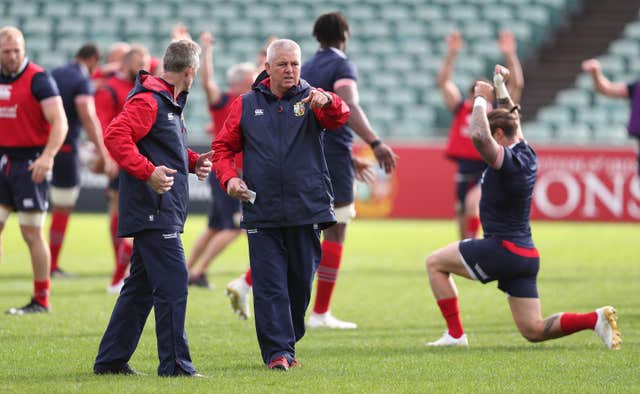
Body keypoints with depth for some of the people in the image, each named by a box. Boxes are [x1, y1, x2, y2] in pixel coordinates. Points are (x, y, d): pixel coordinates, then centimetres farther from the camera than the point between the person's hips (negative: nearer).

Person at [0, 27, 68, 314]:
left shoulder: (38, 79, -10)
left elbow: (59, 122, -18)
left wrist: (47, 156, -31)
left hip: (29, 163, -6)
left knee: (31, 233, -3)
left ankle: (41, 301, 5)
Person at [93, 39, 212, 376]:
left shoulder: (169, 101, 19)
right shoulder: (148, 100, -13)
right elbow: (115, 136, -24)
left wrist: (193, 161, 15)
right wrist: (147, 171, -32)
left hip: (163, 212, 11)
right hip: (153, 211, -11)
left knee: (141, 285, 14)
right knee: (173, 282, -12)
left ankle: (111, 360, 20)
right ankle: (175, 365, -11)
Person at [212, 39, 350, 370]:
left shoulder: (311, 100, 5)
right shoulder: (246, 106, 9)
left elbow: (339, 118, -16)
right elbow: (223, 146, 15)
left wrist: (328, 103, -40)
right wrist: (229, 178, -4)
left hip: (306, 211, 0)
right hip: (261, 215, 0)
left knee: (301, 282, 8)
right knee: (269, 284, -6)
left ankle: (287, 343, 26)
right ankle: (277, 352, -7)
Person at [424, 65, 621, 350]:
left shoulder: (507, 161, -17)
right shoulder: (527, 154, 9)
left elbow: (478, 136, -34)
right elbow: (511, 118, 28)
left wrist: (481, 99, -20)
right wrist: (500, 85, 30)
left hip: (503, 249, -9)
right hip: (526, 255, 9)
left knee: (435, 263, 7)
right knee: (534, 331, 9)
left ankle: (455, 334, 1)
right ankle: (595, 319, -8)